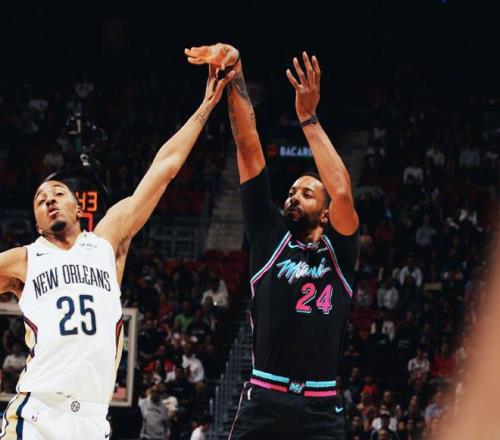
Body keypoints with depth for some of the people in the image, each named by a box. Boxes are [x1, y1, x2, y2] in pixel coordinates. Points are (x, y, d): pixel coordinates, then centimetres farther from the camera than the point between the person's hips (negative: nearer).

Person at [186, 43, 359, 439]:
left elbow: (342, 193, -10)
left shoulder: (339, 251, 10)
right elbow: (249, 150, 6)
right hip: (263, 404, 0)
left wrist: (308, 118, -7)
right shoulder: (270, 236, 12)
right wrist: (235, 76, -1)